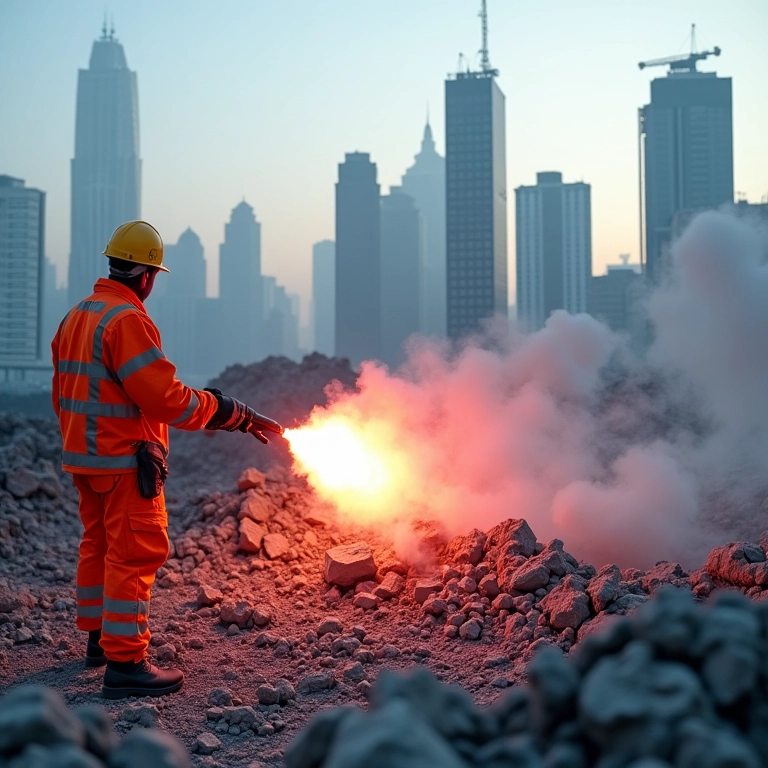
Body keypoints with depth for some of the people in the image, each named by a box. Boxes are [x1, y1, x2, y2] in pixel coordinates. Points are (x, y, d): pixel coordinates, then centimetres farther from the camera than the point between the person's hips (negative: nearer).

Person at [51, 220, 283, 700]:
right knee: (134, 554, -5)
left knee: (98, 544, 20)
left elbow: (65, 393, 16)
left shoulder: (76, 316, 11)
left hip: (84, 457, 10)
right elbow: (166, 398, -24)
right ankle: (125, 664, -4)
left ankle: (99, 639, 34)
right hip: (125, 461, -10)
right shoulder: (127, 320, -19)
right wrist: (238, 416, -18)